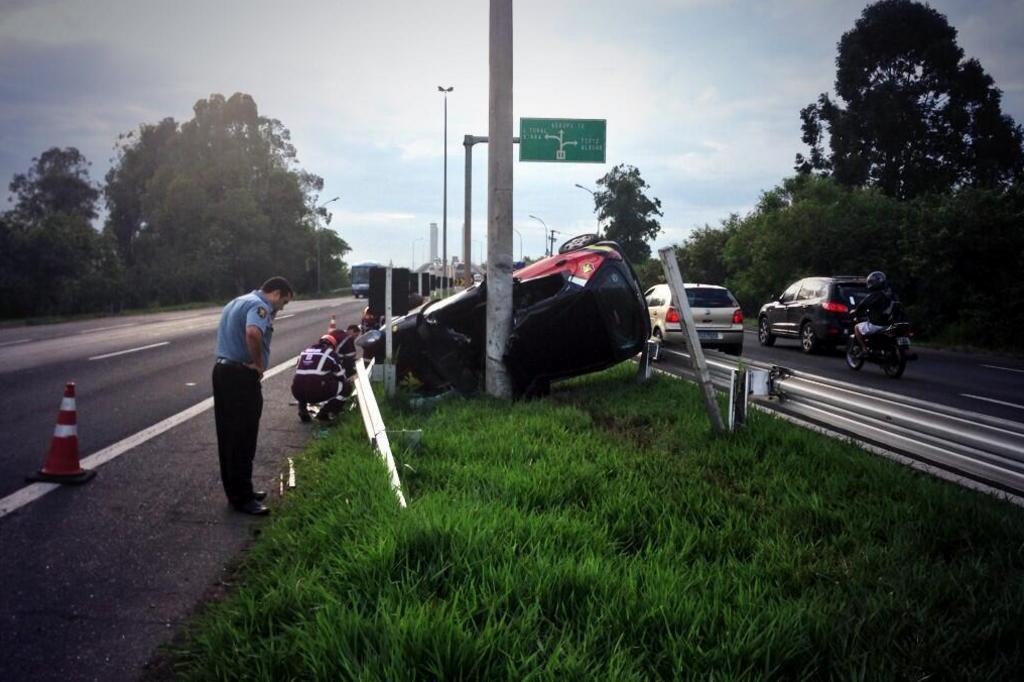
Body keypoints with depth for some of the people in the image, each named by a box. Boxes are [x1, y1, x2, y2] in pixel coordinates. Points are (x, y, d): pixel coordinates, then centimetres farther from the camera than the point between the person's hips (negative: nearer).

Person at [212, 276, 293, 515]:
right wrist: (258, 363, -19)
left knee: (229, 436, 15)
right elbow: (253, 333, -33)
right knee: (243, 439, -4)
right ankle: (242, 498, 2)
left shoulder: (238, 302, 19)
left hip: (222, 370, 10)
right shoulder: (259, 306, -13)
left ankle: (236, 490, 25)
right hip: (242, 376, -10)